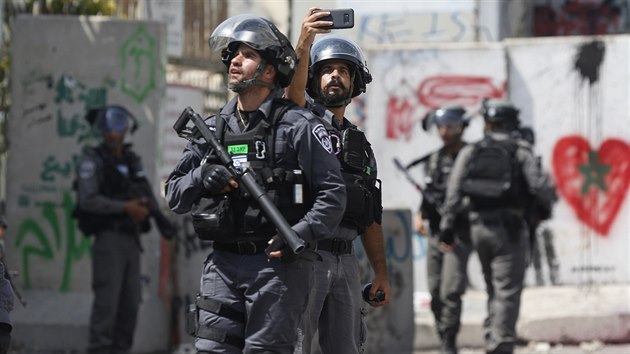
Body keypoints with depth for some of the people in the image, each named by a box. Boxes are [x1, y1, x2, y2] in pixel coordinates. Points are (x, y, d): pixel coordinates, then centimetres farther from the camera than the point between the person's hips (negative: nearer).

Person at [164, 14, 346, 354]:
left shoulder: (298, 125, -2)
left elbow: (333, 192, -5)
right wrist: (203, 179, -9)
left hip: (278, 261, -5)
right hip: (223, 265, 5)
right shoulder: (212, 130, 14)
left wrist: (302, 233, -19)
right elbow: (174, 195, 12)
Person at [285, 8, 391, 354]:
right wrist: (304, 44, -39)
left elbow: (370, 218, 21)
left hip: (345, 260, 6)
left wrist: (381, 272, 13)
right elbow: (293, 89, -21)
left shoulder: (360, 144, 22)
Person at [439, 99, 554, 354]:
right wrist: (546, 201, 10)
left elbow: (455, 189, -5)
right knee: (507, 291, -4)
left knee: (494, 288, 20)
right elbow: (536, 185, -11)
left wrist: (447, 224, -5)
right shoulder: (520, 152, -2)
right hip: (509, 227, -4)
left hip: (479, 227, 4)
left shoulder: (470, 152, 5)